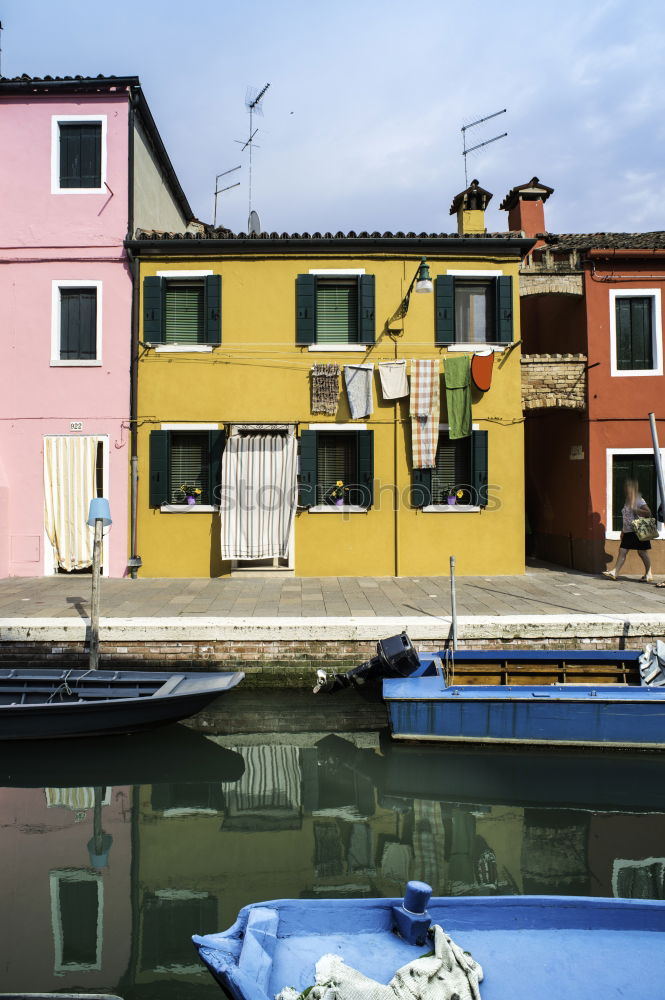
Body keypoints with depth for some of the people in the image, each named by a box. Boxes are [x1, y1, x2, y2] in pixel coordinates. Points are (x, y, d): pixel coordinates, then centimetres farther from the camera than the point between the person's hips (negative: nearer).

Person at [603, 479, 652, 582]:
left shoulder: (639, 500, -8)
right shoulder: (627, 501, 15)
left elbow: (648, 513, -16)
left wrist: (635, 510, -20)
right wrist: (623, 531, 19)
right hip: (628, 532, 7)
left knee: (642, 552, 0)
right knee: (622, 551, 2)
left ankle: (648, 574, 9)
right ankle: (614, 572, 1)